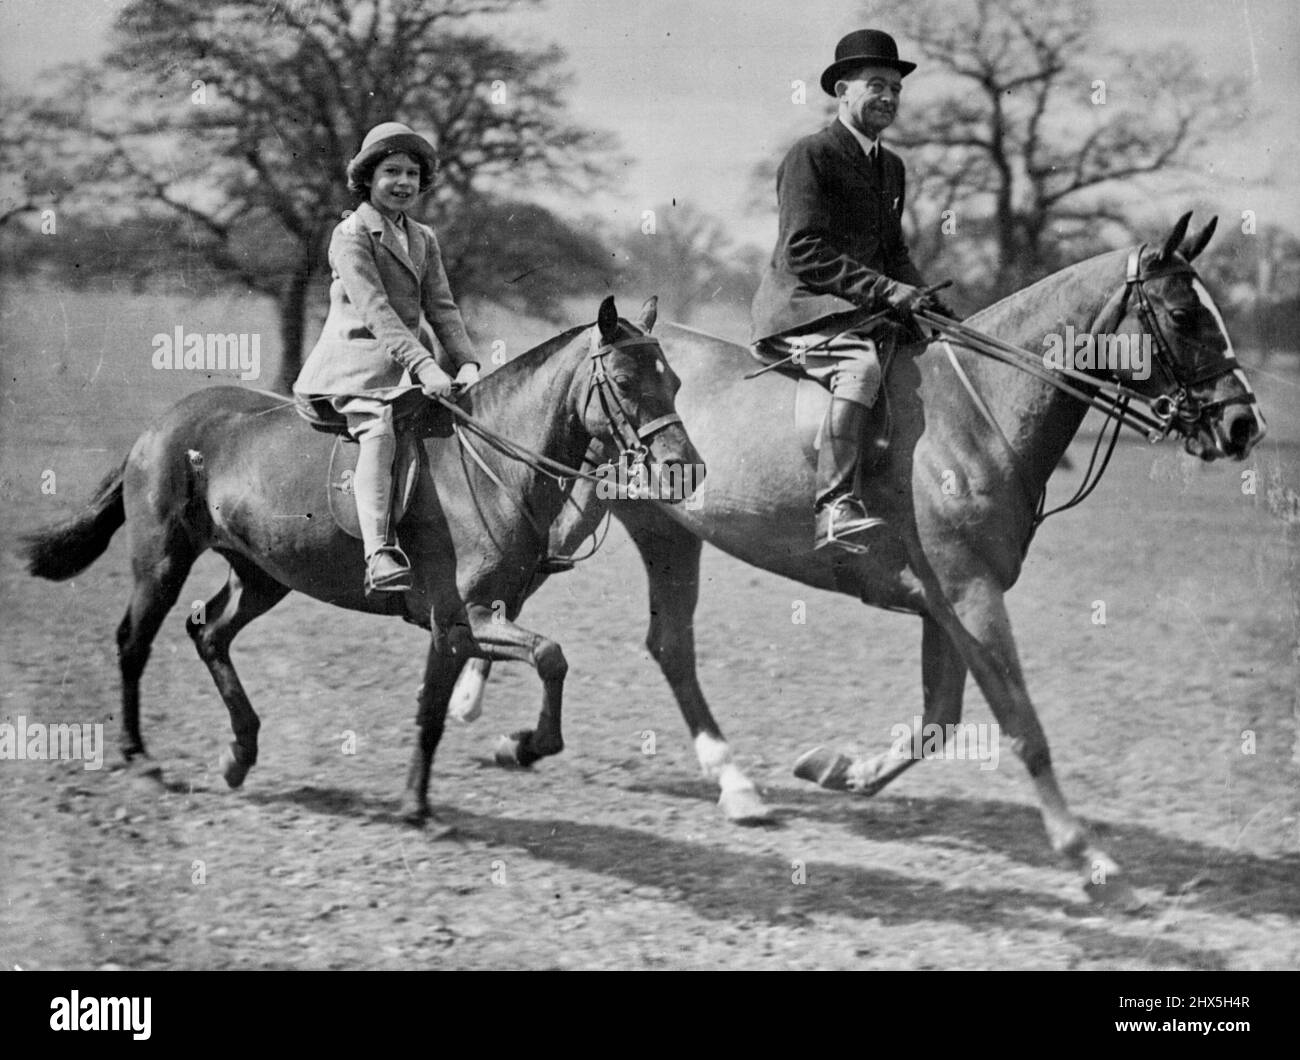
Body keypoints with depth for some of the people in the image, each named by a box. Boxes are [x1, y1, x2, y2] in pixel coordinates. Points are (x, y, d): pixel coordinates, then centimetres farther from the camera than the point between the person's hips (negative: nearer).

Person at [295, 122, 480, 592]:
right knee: (380, 432, -31)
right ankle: (379, 553, -43)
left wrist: (466, 362, -5)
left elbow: (441, 307, 12)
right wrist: (423, 364, -27)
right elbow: (374, 309, -17)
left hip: (406, 362, 8)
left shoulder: (424, 239, 18)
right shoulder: (351, 234, -6)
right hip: (356, 359, -8)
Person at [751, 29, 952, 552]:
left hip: (864, 311, 9)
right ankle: (836, 509, -45)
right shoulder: (810, 156, -7)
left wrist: (920, 299, 5)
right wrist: (886, 291, -22)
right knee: (860, 365, -35)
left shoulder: (891, 165, 20)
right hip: (801, 311, -9)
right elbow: (805, 252, -16)